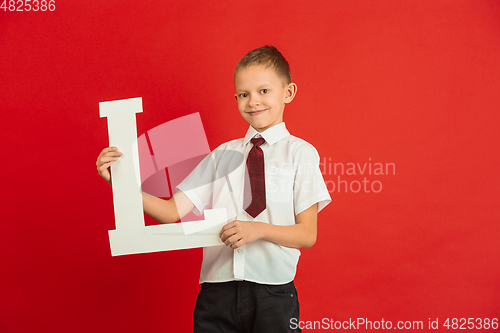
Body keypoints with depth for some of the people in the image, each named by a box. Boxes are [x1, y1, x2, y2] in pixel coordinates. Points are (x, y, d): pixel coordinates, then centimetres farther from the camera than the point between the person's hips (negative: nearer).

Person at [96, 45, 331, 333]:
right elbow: (172, 211, 4)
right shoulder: (223, 154, 11)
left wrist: (259, 229, -19)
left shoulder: (300, 153, 1)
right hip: (217, 291, 3)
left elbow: (307, 234, -3)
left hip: (273, 296, -2)